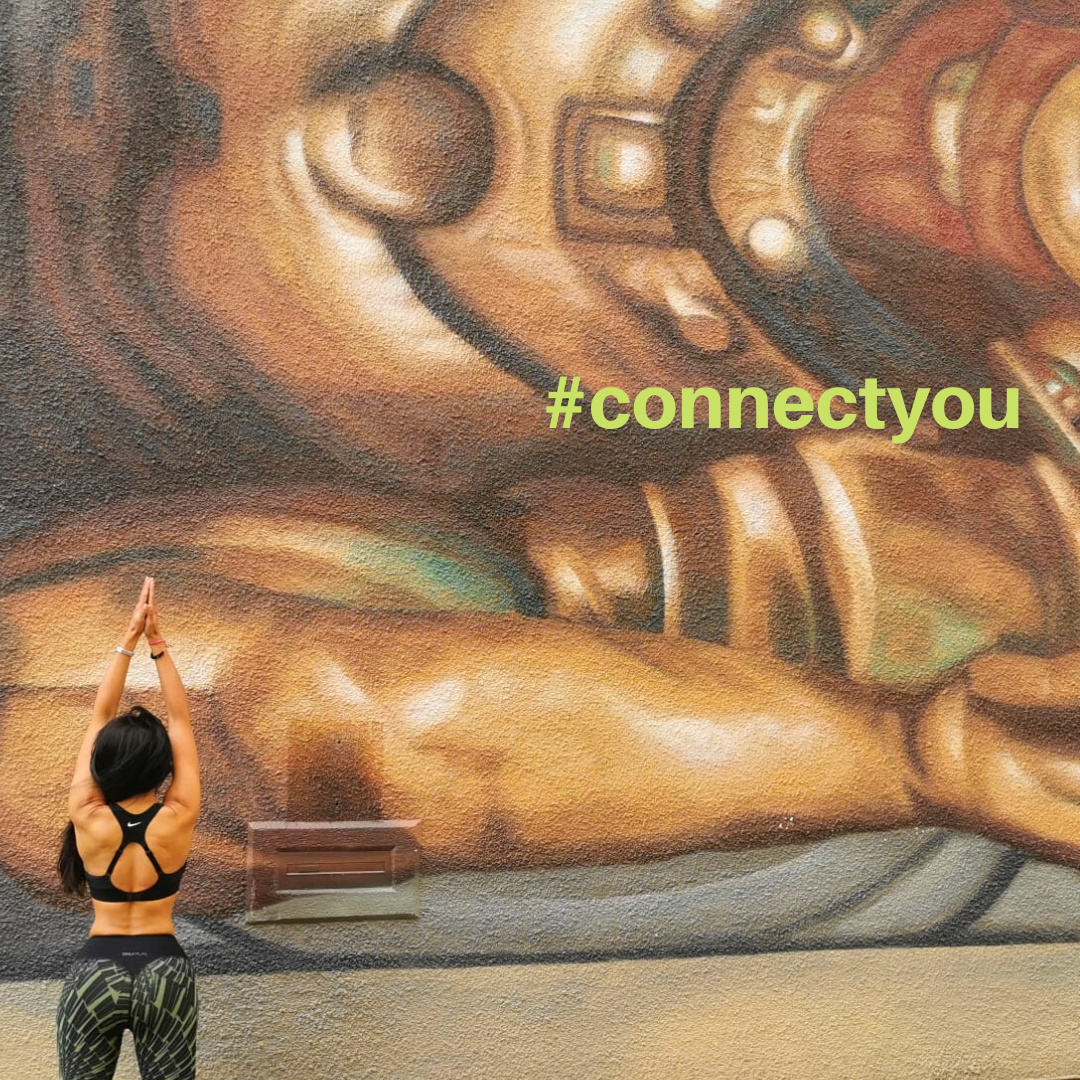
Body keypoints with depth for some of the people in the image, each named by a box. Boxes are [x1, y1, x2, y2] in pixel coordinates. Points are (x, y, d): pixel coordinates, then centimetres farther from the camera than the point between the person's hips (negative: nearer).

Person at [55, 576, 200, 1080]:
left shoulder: (88, 820, -10)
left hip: (95, 972, 0)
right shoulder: (178, 819, -10)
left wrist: (129, 638, -2)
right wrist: (158, 643, -3)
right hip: (164, 970, 0)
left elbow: (100, 717, -3)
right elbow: (181, 720, -3)